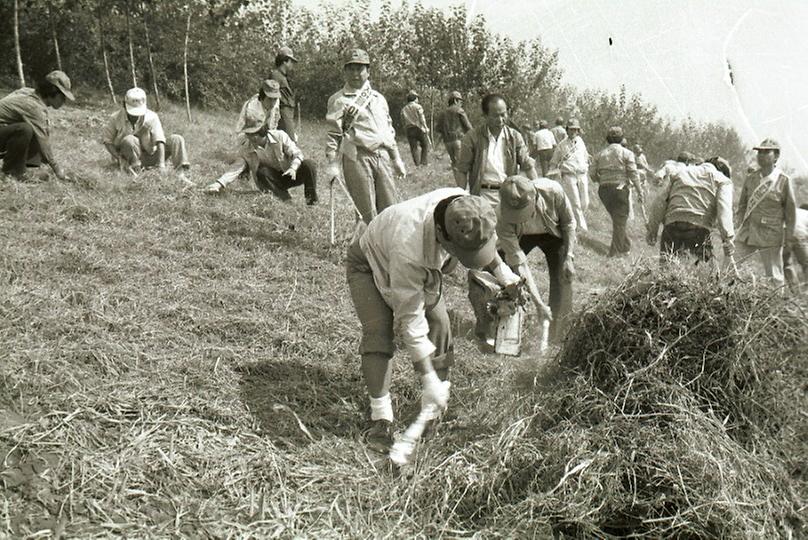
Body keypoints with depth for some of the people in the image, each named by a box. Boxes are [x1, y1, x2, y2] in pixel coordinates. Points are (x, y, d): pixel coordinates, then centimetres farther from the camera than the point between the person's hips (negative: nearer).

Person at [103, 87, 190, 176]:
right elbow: (108, 142, -7)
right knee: (129, 140, -35)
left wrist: (161, 165, -33)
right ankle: (136, 170, -26)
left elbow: (160, 142, -20)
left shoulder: (152, 117, -12)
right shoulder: (115, 119, -12)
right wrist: (122, 161, -21)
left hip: (149, 156, 2)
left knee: (176, 139, -13)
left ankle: (181, 167, -27)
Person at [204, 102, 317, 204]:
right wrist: (219, 184, -31)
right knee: (262, 172, -32)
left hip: (289, 175, -1)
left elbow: (297, 154, -13)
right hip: (274, 180, 1)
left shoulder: (280, 136, -16)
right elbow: (236, 168, -16)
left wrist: (293, 168, -34)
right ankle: (285, 199, -24)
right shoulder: (246, 149, -11)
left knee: (309, 164, -28)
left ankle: (311, 199, -15)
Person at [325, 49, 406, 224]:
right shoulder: (339, 100, 2)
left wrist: (396, 158, 22)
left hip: (381, 155, 5)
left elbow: (389, 130, 24)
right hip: (357, 158, -5)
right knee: (367, 213, -5)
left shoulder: (378, 98, 19)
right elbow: (333, 133, -4)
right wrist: (332, 163, -12)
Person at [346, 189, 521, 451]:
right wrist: (428, 379, -34)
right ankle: (381, 419, -19)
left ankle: (437, 407, 7)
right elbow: (411, 319, -38)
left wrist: (501, 272, 8)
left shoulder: (461, 202, -32)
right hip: (370, 264, -6)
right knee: (378, 330, -23)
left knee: (439, 322, -6)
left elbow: (484, 241, -2)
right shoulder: (407, 249, -48)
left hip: (423, 265, 6)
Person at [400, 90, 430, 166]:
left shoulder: (403, 109, 13)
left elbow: (403, 123, 11)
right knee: (425, 146, 6)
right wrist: (425, 128, -5)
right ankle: (424, 162, -3)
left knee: (414, 148, 4)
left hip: (409, 130, 4)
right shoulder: (418, 106, -2)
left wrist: (407, 133, 15)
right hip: (419, 129, -4)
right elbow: (422, 119, -9)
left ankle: (417, 164, -1)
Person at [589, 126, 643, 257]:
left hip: (604, 190, 4)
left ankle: (626, 246, 28)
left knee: (617, 219, 19)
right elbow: (633, 174, -7)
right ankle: (616, 251, 5)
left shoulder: (601, 154, 8)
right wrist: (640, 192, -2)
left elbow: (592, 172, 3)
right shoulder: (627, 153, -2)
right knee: (620, 221, 5)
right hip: (620, 189, -4)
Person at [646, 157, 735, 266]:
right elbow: (724, 211, -1)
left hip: (672, 225, 3)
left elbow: (659, 202, 18)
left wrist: (652, 231, 18)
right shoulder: (722, 180, 17)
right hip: (699, 230, -3)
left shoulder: (680, 172, 28)